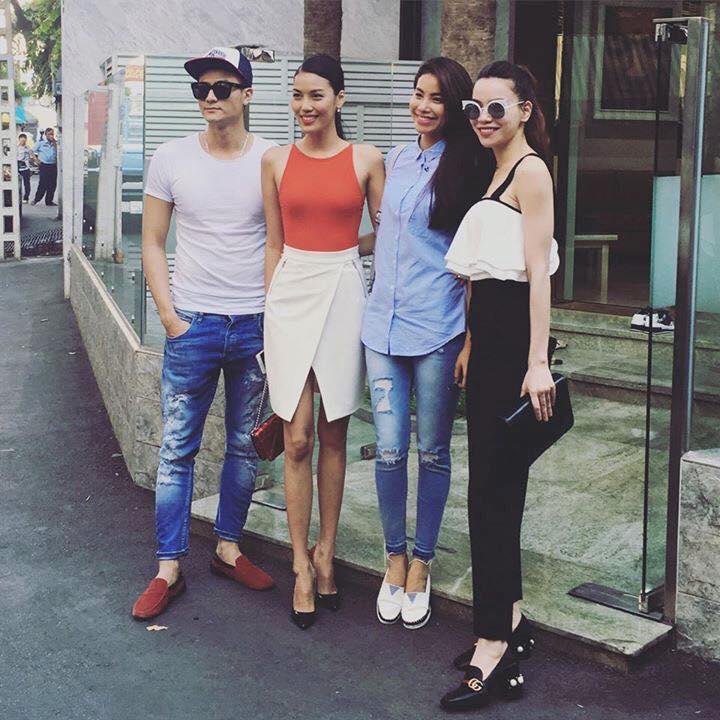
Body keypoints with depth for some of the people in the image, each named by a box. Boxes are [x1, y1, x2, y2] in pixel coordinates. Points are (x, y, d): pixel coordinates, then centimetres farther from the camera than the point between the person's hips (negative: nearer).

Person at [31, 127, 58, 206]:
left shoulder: (56, 143, 7)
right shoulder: (41, 143, 0)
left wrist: (54, 143, -9)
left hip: (53, 166, 3)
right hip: (44, 166, -3)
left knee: (52, 185, 5)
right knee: (43, 184, -6)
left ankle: (49, 201, 15)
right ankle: (36, 200, 6)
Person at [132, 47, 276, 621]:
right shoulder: (172, 159, 0)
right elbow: (153, 244, 4)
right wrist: (170, 317, -4)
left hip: (256, 325, 1)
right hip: (193, 325, 0)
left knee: (245, 445, 12)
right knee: (178, 449, 3)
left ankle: (228, 548, 28)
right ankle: (169, 569, 12)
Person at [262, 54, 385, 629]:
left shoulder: (367, 159, 2)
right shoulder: (277, 161, 7)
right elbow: (274, 245, 10)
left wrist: (341, 250, 0)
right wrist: (273, 305, 8)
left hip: (344, 295, -1)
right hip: (291, 294, 1)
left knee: (333, 434, 7)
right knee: (297, 438, -1)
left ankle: (326, 550, 22)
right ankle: (302, 564, 9)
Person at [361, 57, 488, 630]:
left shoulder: (464, 169, -3)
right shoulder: (395, 160, 12)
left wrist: (471, 339, -10)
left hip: (438, 329, -4)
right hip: (383, 321, 4)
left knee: (433, 452, 6)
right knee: (390, 449, 3)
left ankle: (421, 563, 19)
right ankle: (395, 559, 19)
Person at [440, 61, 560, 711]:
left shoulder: (530, 169, -8)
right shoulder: (496, 172, 19)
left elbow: (538, 271, -15)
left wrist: (538, 362, -20)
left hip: (515, 338, -9)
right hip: (490, 336, 9)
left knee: (492, 490, -10)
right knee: (497, 485, 13)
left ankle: (493, 650, -5)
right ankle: (511, 622, 23)